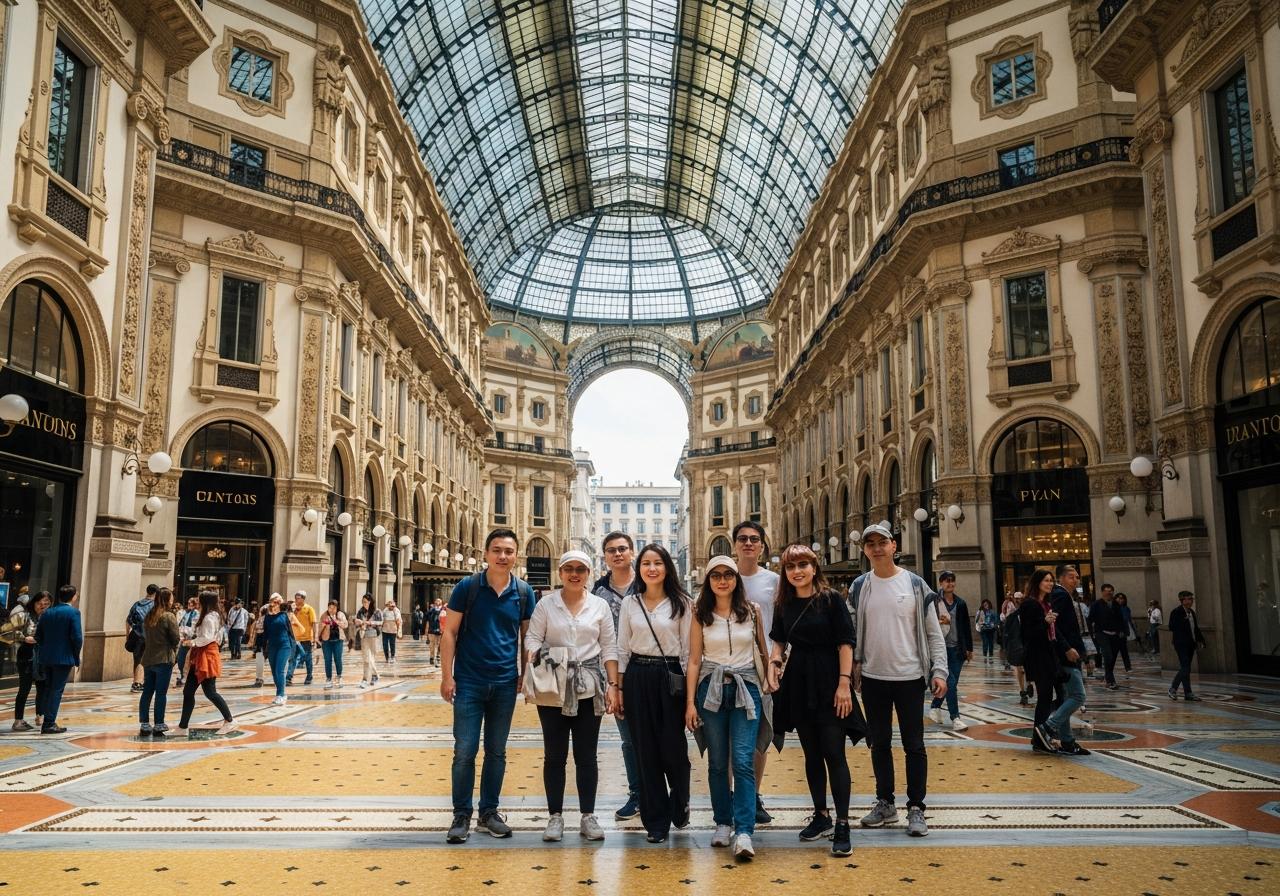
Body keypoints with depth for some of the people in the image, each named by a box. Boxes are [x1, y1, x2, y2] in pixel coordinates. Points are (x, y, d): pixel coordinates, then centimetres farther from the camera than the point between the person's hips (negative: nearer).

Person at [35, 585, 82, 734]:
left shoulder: (46, 613, 8)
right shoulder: (73, 612, -10)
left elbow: (38, 636, 9)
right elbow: (77, 637, -15)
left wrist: (42, 653, 17)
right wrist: (76, 656, -2)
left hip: (46, 658, 6)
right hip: (64, 658, -6)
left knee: (48, 689, 16)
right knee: (57, 690, 0)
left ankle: (48, 722, 20)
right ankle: (49, 724, 0)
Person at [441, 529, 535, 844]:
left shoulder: (524, 592, 1)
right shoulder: (467, 587, -6)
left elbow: (526, 636, 9)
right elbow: (449, 632, -4)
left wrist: (524, 674, 4)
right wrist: (447, 676, -8)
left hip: (506, 684, 2)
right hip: (469, 682, -2)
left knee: (497, 751, 11)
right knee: (464, 751, 0)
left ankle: (489, 811, 23)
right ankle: (461, 815, 14)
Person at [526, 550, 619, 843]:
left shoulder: (600, 606, 5)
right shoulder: (546, 604, 2)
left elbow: (609, 648, 5)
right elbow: (533, 638, -2)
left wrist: (613, 685, -1)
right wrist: (530, 664, -21)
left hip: (589, 687, 1)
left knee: (586, 755, 6)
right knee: (554, 754, 5)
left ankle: (588, 816, 16)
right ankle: (555, 816, 16)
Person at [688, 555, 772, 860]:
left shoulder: (752, 611, 3)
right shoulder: (701, 615, 3)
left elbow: (763, 651, 12)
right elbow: (694, 660, 3)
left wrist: (771, 684, 7)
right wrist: (690, 702, -1)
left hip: (746, 688, -1)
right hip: (711, 689, 1)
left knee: (743, 762, -10)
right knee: (717, 763, 8)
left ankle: (743, 832, -10)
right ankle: (723, 823, 21)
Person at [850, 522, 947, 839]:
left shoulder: (915, 584, -3)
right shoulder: (859, 587, 4)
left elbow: (933, 632, -2)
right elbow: (852, 633, 8)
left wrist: (939, 671, -9)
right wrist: (852, 670, 1)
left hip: (909, 677, -2)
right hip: (873, 678, 3)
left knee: (914, 745, 3)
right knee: (879, 743, 12)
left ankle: (915, 808, 13)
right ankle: (885, 803, 24)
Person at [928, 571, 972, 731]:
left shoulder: (960, 603, 9)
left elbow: (967, 627, 13)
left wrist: (969, 648, 12)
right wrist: (940, 622, -22)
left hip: (957, 648, 5)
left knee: (951, 683, 10)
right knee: (951, 682, -11)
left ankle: (935, 706, 32)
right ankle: (955, 718, -4)